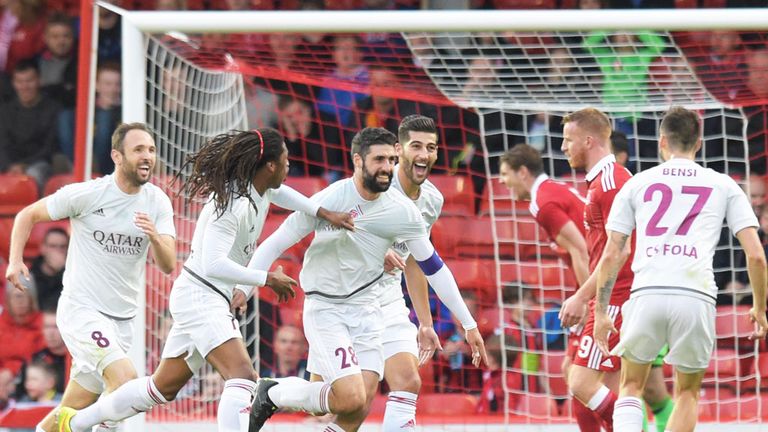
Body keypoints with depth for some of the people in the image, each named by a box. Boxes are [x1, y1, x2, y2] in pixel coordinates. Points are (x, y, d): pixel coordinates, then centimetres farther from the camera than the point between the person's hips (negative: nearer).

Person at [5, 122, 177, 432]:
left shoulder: (158, 202, 1)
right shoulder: (86, 194, -10)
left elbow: (167, 266, -7)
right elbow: (28, 215, 3)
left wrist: (155, 237, -28)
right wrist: (15, 261, -11)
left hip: (122, 318, 5)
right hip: (81, 309, -5)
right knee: (126, 381, -25)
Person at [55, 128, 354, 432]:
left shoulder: (261, 191, 5)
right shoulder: (233, 203, -23)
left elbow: (280, 193, 32)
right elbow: (213, 264, -28)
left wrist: (323, 213, 24)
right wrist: (266, 279, -23)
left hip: (217, 301, 10)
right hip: (199, 296, -10)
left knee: (165, 386, 17)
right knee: (243, 376, -23)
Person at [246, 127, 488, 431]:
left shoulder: (403, 212, -3)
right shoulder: (328, 201, -16)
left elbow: (434, 268, 8)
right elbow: (274, 245, -9)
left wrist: (469, 325, 8)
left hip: (366, 310, 5)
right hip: (325, 309, -5)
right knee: (351, 399, -20)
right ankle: (271, 394, 4)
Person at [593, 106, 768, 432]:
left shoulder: (637, 184, 16)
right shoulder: (724, 186, 15)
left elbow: (611, 256, 12)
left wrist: (601, 313, 17)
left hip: (647, 294, 0)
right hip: (697, 296, 0)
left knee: (631, 386, 19)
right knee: (687, 393, 19)